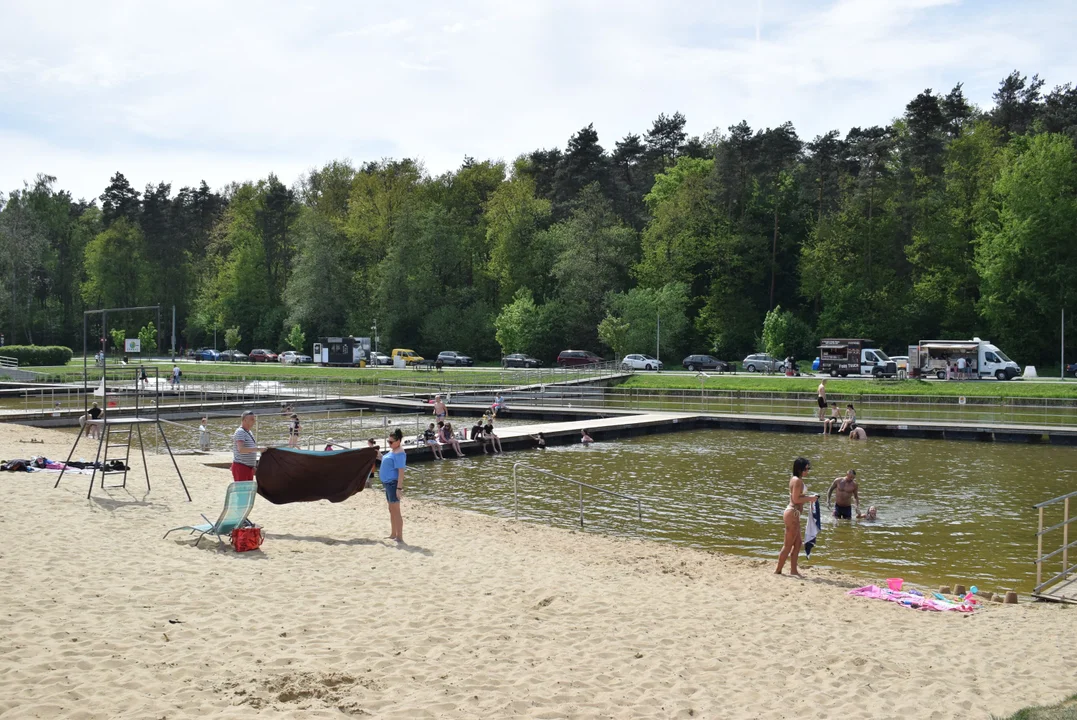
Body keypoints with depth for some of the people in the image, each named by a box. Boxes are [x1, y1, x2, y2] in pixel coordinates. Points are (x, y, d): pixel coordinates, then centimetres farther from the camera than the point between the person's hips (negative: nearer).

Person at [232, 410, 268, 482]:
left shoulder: (249, 433, 16)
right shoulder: (240, 432, -13)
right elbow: (241, 449, -28)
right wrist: (258, 449, -33)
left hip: (249, 467, 9)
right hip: (240, 467, -9)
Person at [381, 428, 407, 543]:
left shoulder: (400, 453, -16)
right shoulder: (392, 451, 13)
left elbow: (401, 471, -21)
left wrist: (399, 488, -25)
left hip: (393, 483, -10)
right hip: (388, 483, 10)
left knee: (395, 510, -7)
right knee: (391, 510, 17)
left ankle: (400, 537, -3)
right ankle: (393, 534, 27)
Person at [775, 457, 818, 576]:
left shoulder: (795, 479, 15)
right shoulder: (798, 480, -16)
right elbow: (796, 499, -21)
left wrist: (809, 498, 10)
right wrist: (810, 498, -11)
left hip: (793, 514, 11)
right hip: (792, 513, -11)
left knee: (798, 543, 16)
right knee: (788, 545, -3)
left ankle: (793, 570, 21)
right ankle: (778, 571, 3)